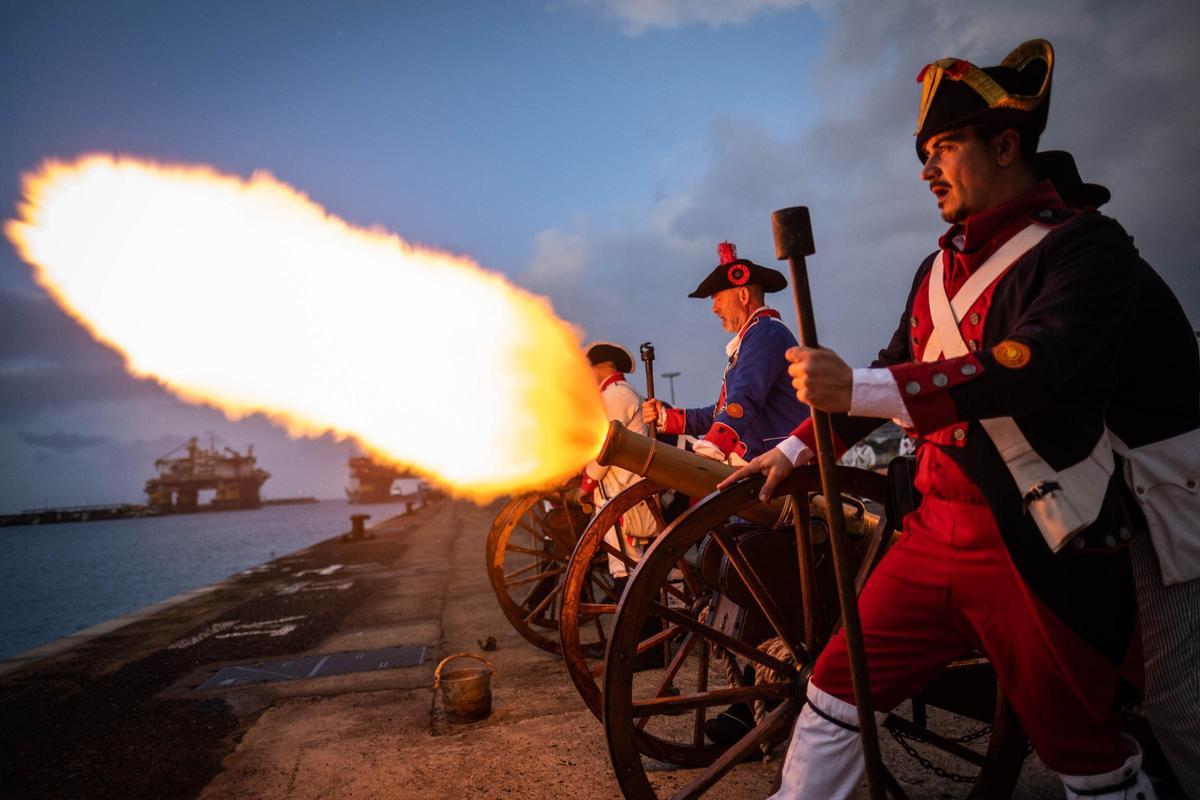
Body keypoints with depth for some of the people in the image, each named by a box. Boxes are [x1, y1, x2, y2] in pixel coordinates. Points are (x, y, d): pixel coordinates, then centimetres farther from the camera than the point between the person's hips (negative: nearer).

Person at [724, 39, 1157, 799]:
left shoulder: (1086, 245, -9)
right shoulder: (940, 267, 14)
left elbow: (1030, 368, -25)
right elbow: (895, 375, 17)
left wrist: (856, 388, -32)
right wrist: (795, 451, 9)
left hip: (1039, 548, -6)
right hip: (935, 532, 6)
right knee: (838, 688, 7)